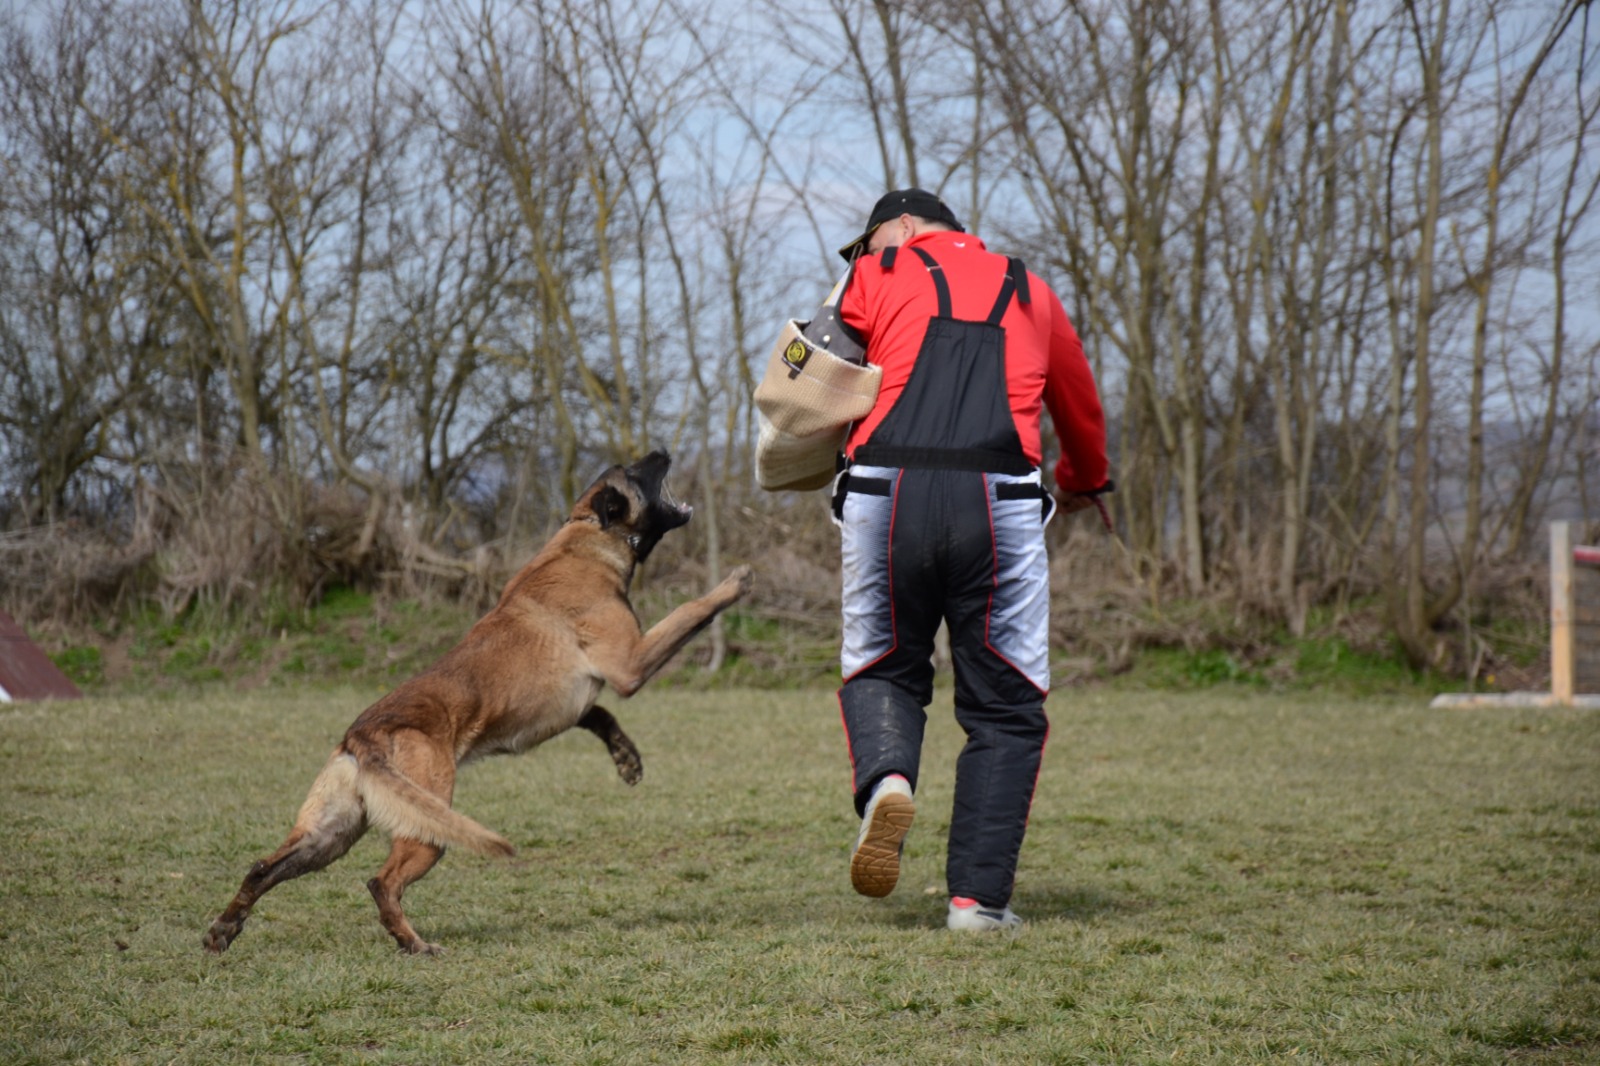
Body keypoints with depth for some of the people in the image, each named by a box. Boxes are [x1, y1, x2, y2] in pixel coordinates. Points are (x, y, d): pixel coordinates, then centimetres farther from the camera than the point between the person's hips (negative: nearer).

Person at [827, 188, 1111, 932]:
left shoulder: (875, 278, 17)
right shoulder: (1029, 292, 27)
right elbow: (1082, 409, 40)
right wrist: (1084, 483, 59)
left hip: (883, 492, -1)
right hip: (1000, 502, 1)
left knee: (880, 670, 20)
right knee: (1006, 706, 10)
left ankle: (886, 779, -11)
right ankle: (979, 896, 3)